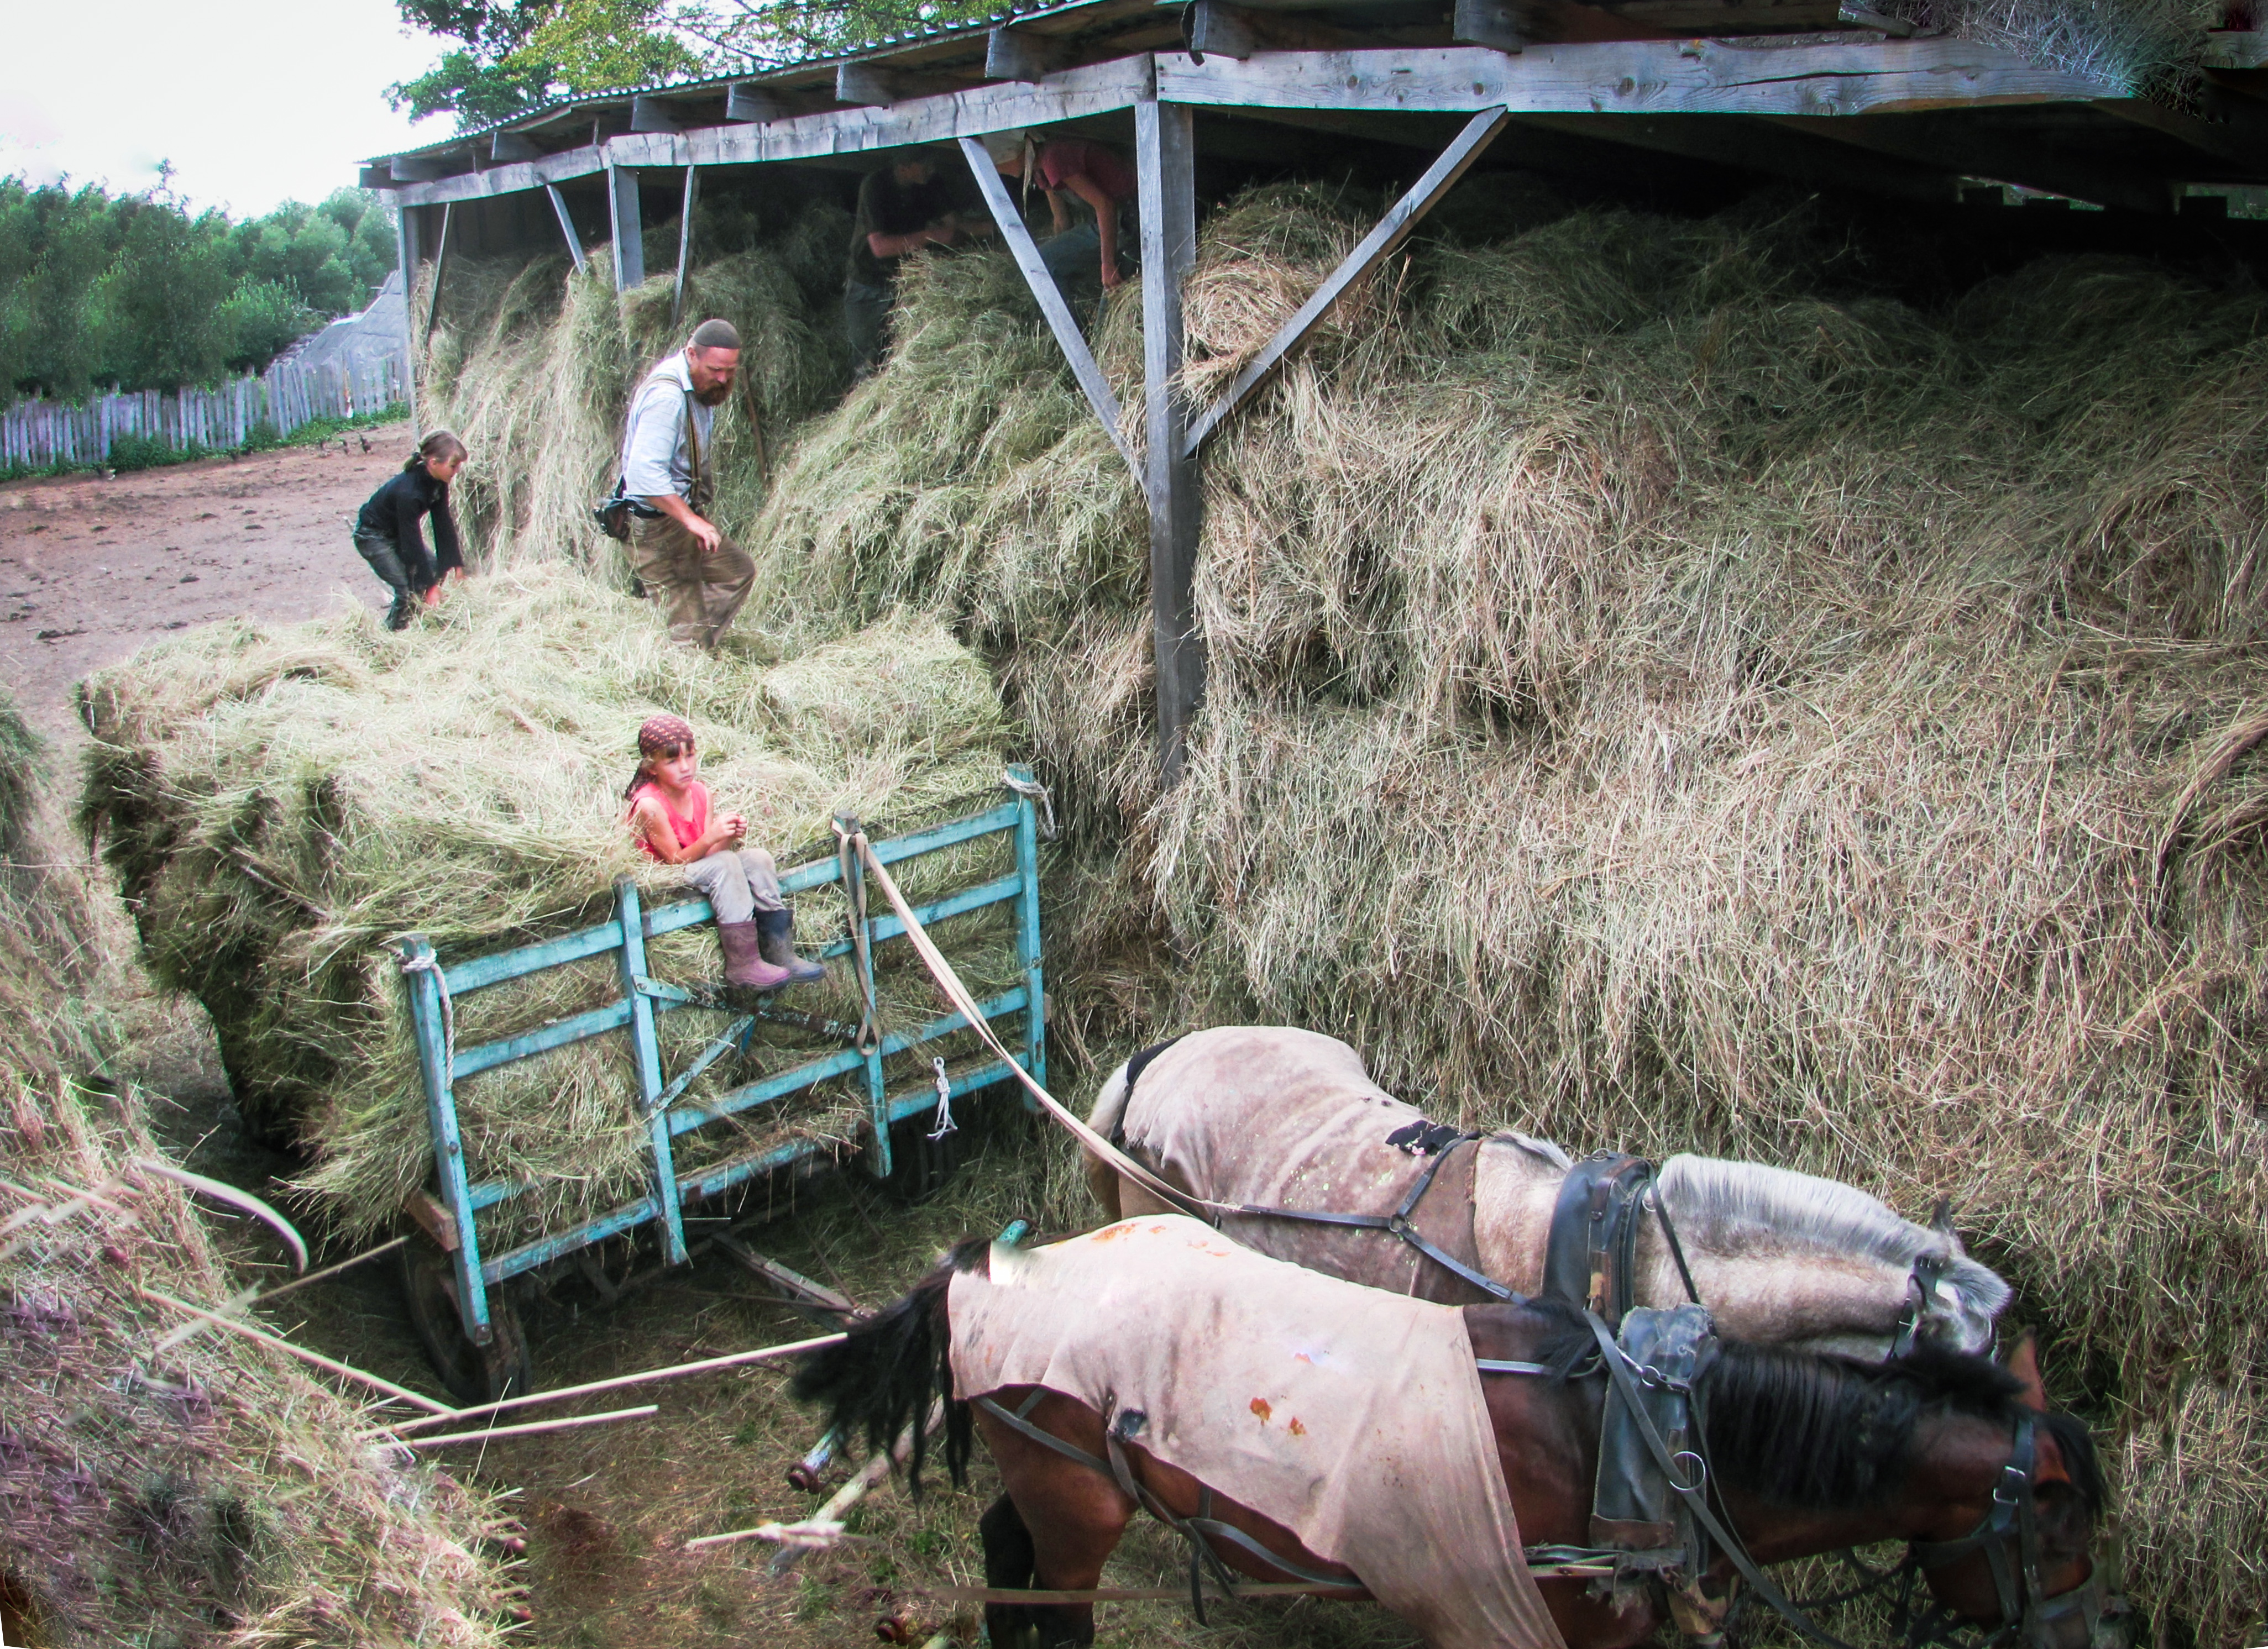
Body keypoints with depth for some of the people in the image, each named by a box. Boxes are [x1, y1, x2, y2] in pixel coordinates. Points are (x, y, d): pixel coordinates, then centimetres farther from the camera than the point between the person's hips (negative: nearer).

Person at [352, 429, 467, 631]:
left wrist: (456, 563, -9)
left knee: (438, 569, 2)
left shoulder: (438, 482, -14)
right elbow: (412, 542, -32)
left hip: (397, 532, 9)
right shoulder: (408, 492, -37)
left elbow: (444, 524, -7)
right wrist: (430, 586, -29)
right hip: (372, 536, -9)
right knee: (409, 589, -16)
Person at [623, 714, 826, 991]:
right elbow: (675, 859, -21)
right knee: (725, 864, -30)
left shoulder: (700, 792, 0)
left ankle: (780, 953, -14)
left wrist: (729, 838, -22)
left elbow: (710, 852, -2)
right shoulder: (650, 805, -21)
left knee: (757, 858, -12)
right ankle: (742, 966, -31)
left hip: (699, 865, 8)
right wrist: (711, 838, -34)